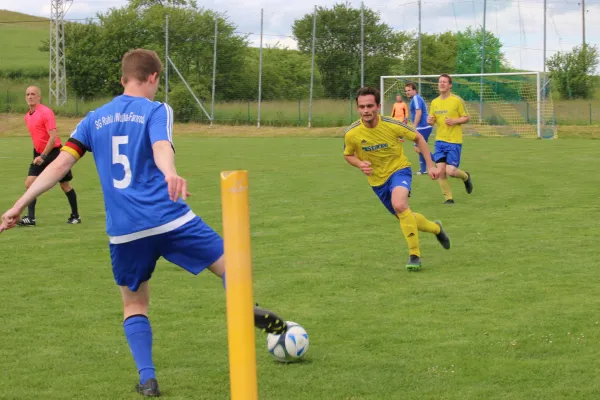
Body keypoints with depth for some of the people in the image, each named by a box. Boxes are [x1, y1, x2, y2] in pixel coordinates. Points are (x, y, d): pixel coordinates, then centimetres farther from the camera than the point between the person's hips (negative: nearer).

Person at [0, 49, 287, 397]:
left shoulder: (94, 120, 15)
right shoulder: (156, 110, 3)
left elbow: (60, 164, 7)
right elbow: (161, 147, -20)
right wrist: (170, 174, -39)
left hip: (124, 231, 4)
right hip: (169, 218, -3)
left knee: (135, 304, 18)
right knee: (230, 264, 9)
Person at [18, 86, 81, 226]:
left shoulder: (46, 112, -16)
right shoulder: (27, 117, 9)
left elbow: (53, 137, -22)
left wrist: (43, 156, -23)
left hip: (53, 153, -7)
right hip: (39, 154, 7)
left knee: (65, 185, 4)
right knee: (29, 183, -7)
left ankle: (75, 216, 18)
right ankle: (30, 218, -6)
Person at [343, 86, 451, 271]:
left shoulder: (393, 125, -23)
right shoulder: (351, 134, -19)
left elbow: (418, 138, -4)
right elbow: (348, 155, 3)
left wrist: (430, 165, -6)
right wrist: (360, 164, -19)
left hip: (399, 169, -4)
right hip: (377, 180, 4)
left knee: (399, 205, -33)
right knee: (406, 217, 15)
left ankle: (414, 255, -21)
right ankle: (436, 228, 46)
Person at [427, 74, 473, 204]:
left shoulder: (457, 100, -7)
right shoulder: (435, 102, 8)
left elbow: (466, 118, -2)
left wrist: (454, 121, -19)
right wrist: (430, 121, -7)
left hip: (454, 141, -5)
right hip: (440, 141, 5)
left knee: (450, 171, -11)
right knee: (441, 171, -5)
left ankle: (465, 177, 23)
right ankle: (448, 197, 10)